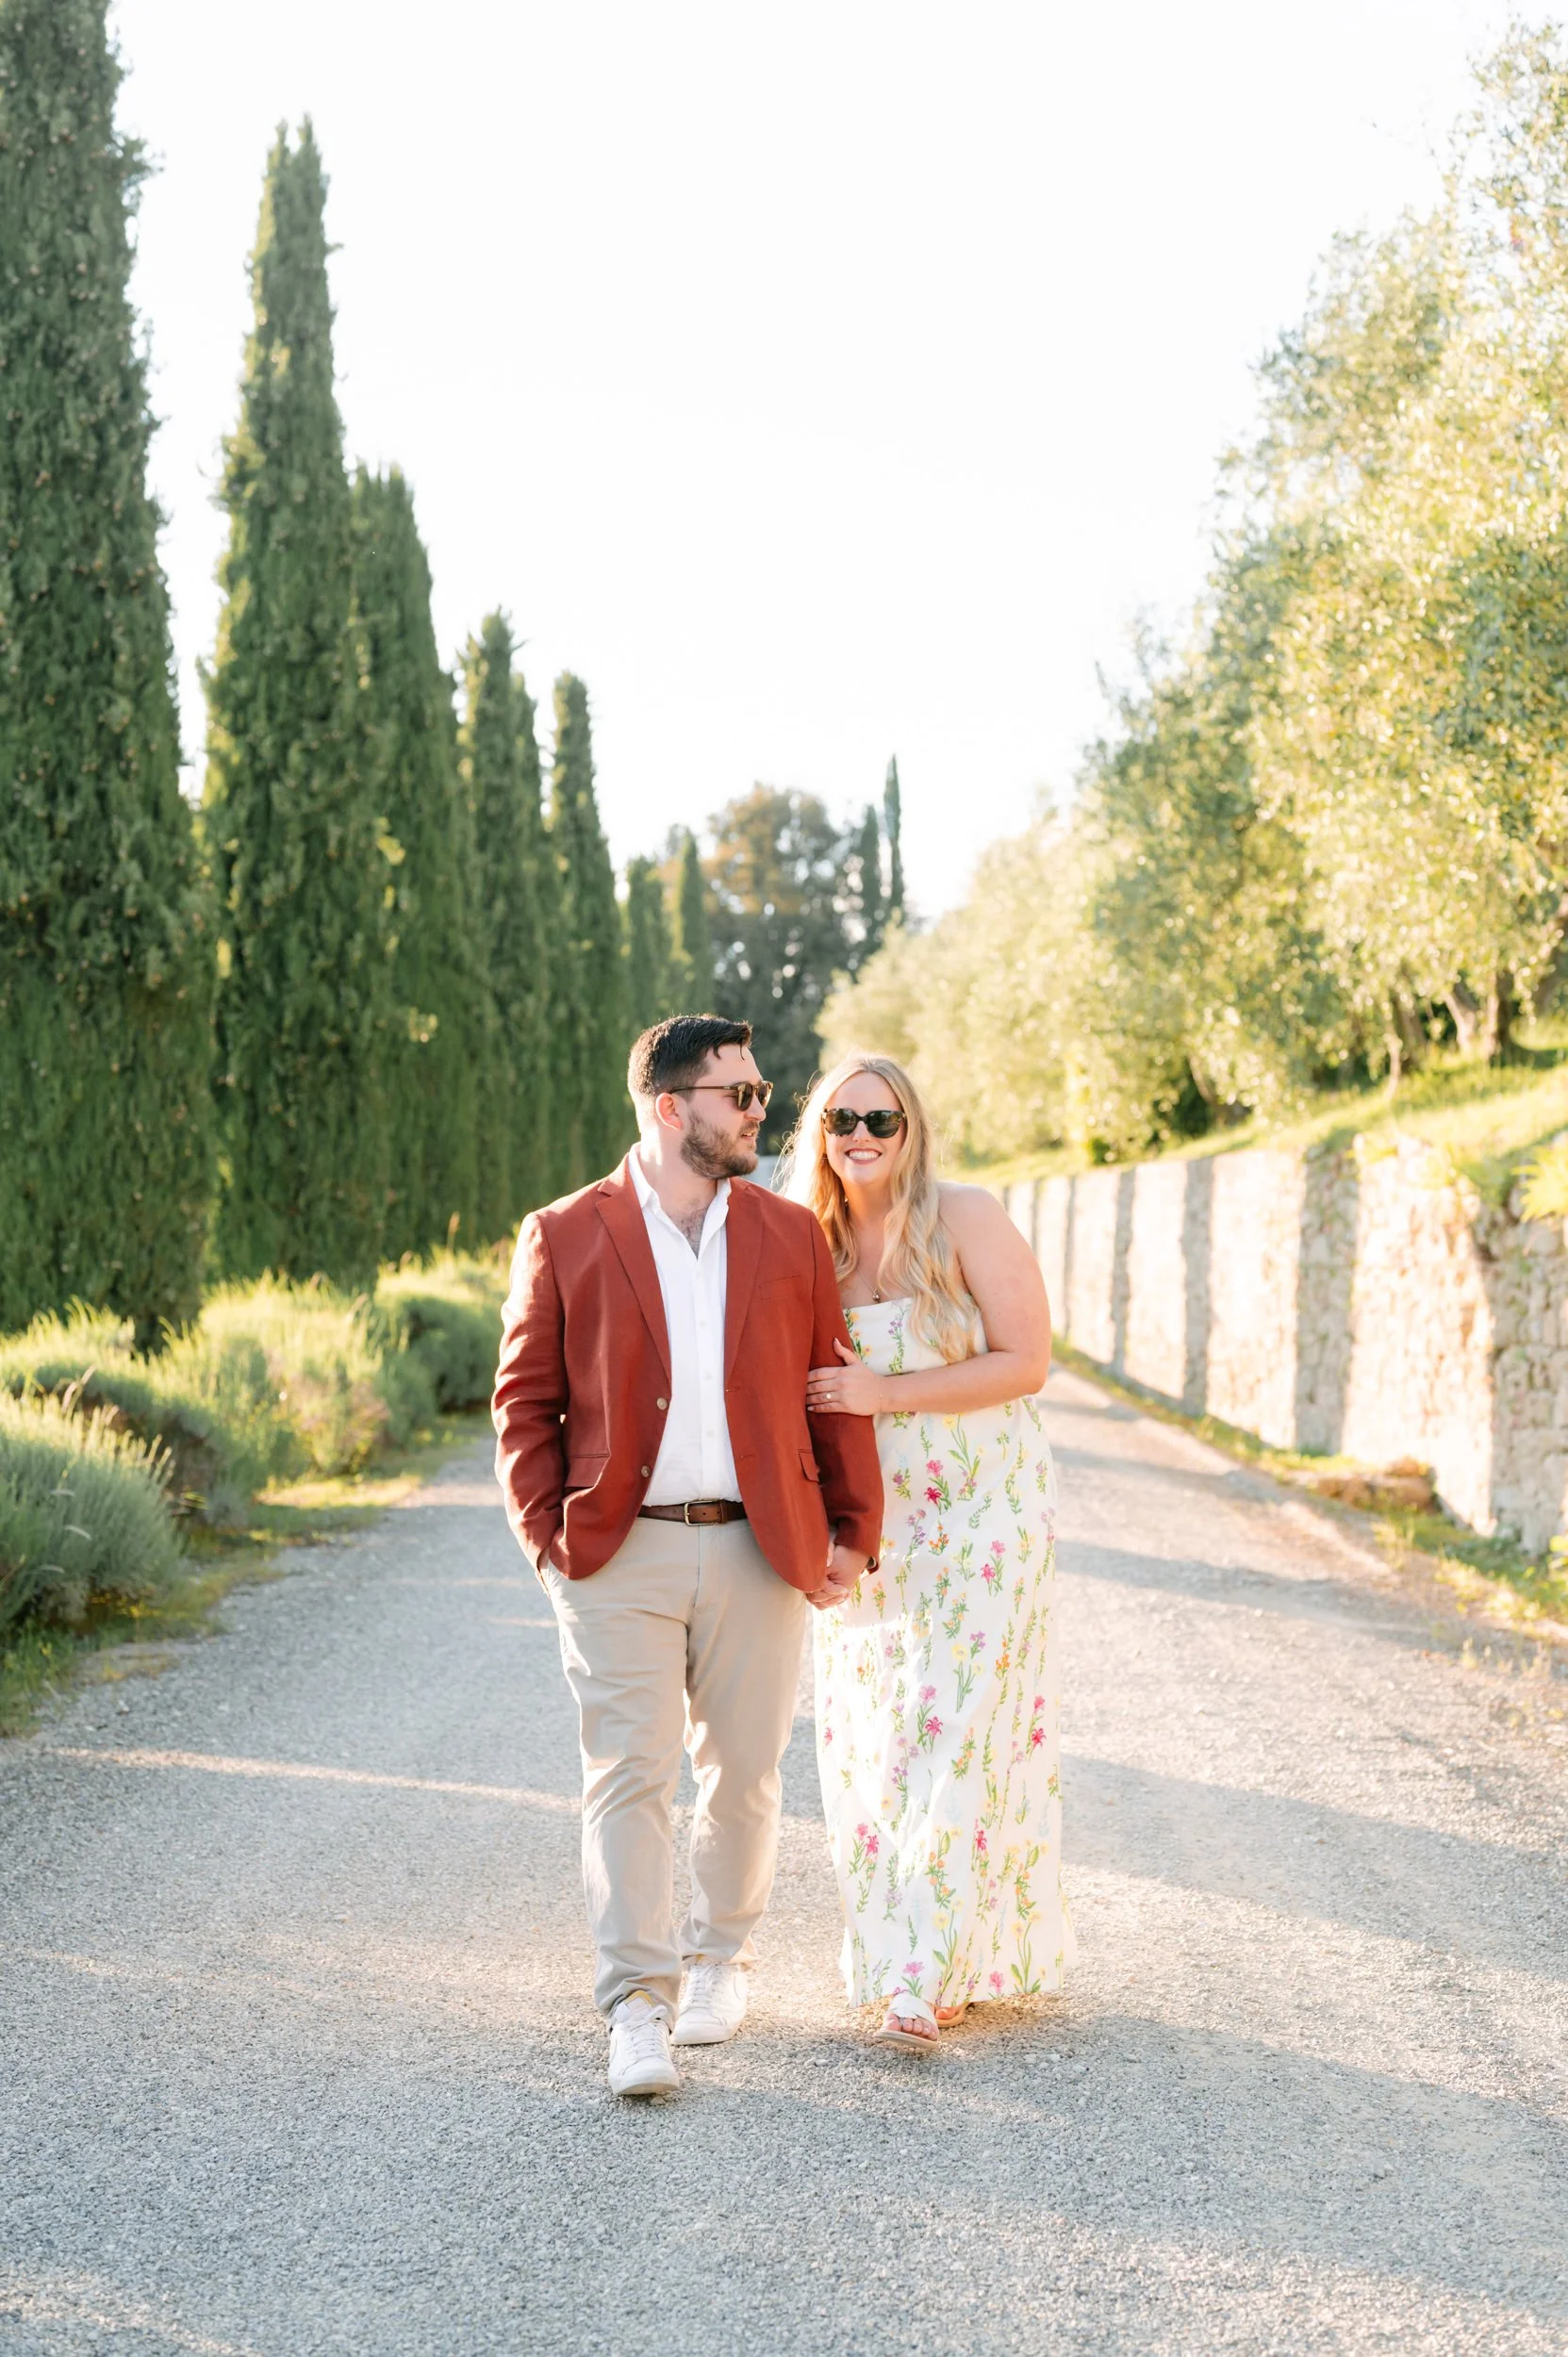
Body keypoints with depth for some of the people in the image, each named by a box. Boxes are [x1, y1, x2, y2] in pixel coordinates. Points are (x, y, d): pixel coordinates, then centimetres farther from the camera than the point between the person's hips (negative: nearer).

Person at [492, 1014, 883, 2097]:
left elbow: (836, 1394, 10)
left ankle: (720, 1958, 30)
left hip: (757, 1556, 2)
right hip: (620, 1557, -2)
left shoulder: (791, 1236, 9)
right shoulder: (564, 1237, 2)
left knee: (743, 1775, 9)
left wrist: (853, 1532, 4)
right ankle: (638, 2009, -2)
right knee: (629, 1777, -5)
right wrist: (547, 1535, -4)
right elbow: (524, 1399, 4)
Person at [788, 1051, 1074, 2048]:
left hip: (981, 1514, -5)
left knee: (960, 1732, -8)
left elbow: (1026, 1360, -13)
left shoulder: (967, 1219, -9)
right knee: (869, 1736, 6)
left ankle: (935, 1972, -5)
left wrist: (887, 1394, -18)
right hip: (866, 1522, 5)